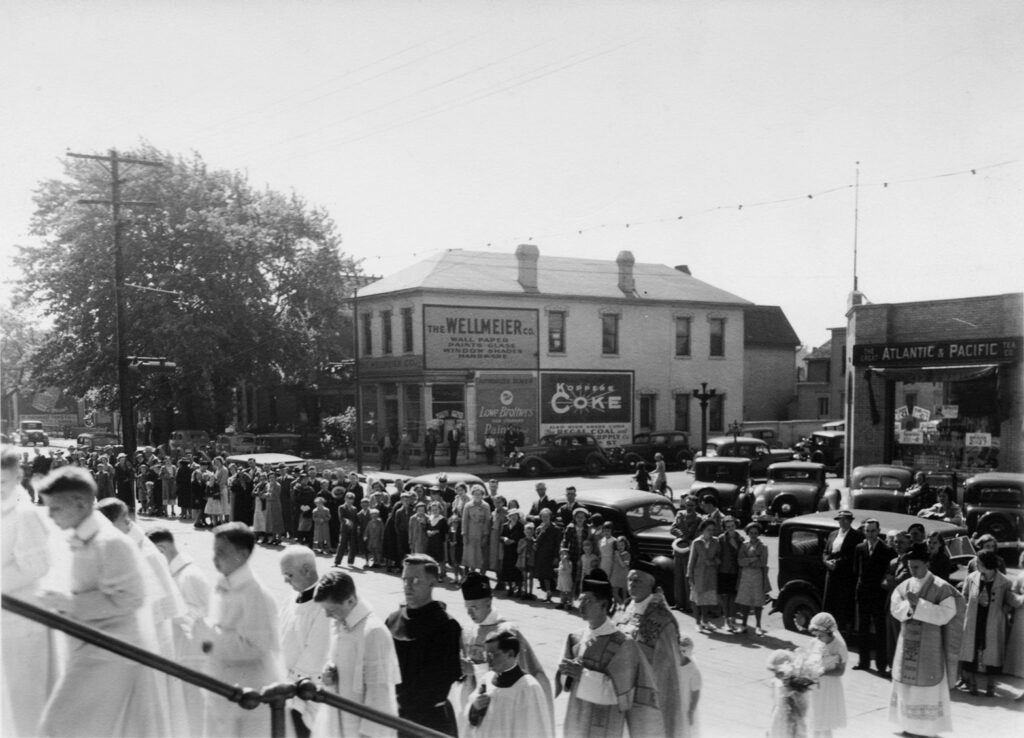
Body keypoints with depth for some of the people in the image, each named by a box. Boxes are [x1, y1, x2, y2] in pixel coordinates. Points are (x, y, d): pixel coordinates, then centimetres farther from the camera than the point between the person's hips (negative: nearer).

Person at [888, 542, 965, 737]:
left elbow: (945, 615, -18)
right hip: (907, 643, 5)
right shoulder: (904, 586, 6)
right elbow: (895, 610, -4)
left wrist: (918, 603, -22)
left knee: (928, 686, -1)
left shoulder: (941, 587, -8)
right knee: (906, 683, 9)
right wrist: (910, 604, -23)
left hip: (929, 645, -5)